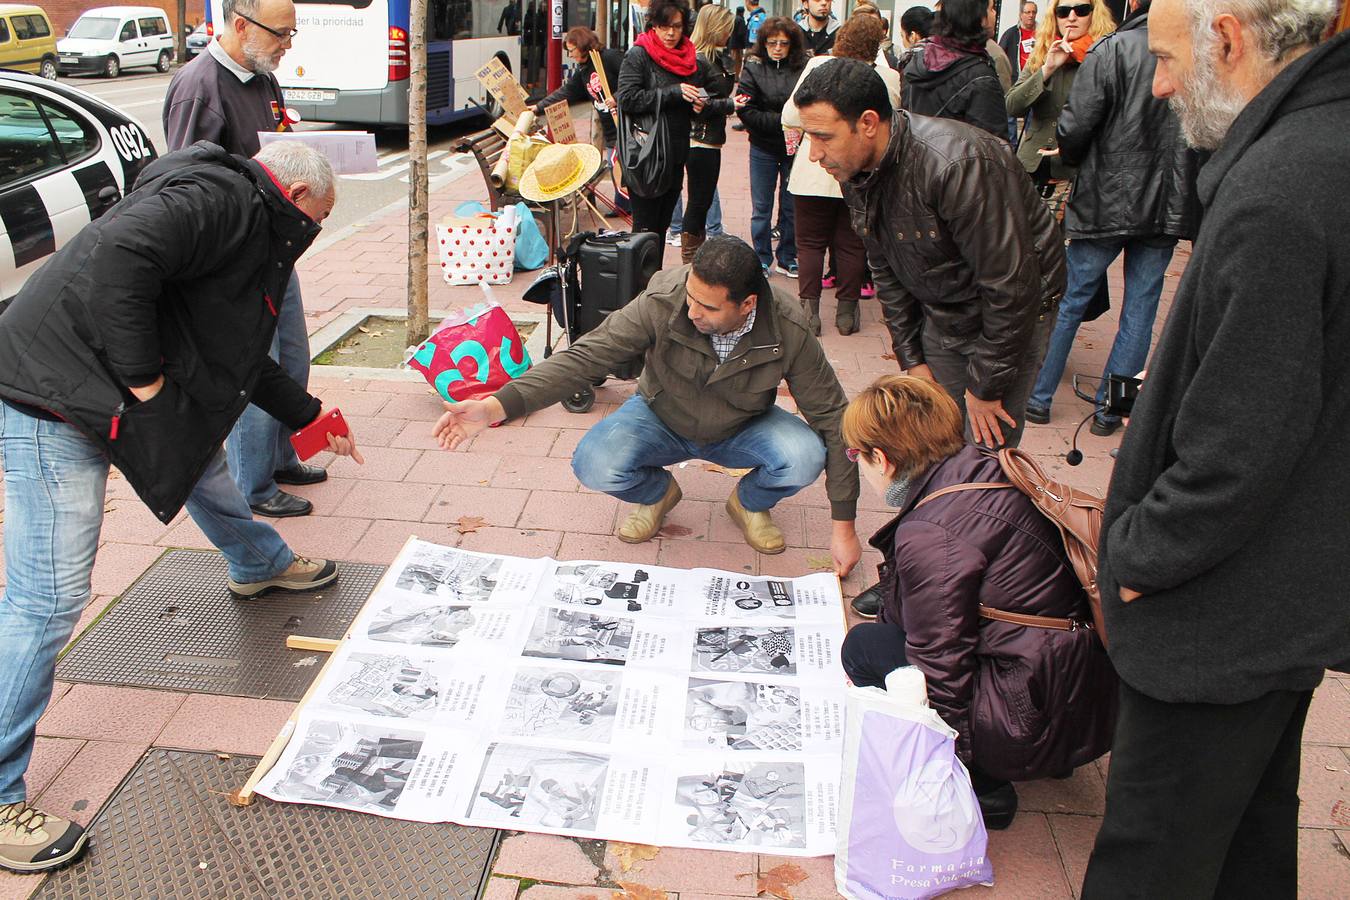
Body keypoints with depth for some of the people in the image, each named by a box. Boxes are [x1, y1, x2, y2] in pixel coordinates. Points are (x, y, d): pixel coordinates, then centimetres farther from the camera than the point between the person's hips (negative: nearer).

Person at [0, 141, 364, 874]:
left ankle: (260, 566, 62)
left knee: (203, 461, 31)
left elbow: (238, 357, 28)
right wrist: (142, 378, -24)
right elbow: (119, 256, -33)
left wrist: (310, 417, 35)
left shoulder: (249, 230, 17)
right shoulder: (220, 197, -15)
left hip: (114, 389, 11)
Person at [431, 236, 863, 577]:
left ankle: (750, 503, 7)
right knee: (595, 465, -30)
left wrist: (843, 524, -18)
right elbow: (585, 356, -29)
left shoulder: (788, 331, -26)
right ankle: (657, 492, 8)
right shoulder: (662, 303, -30)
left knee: (803, 457, -31)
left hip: (743, 430, 0)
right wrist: (497, 405, -42)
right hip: (661, 420, 0)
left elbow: (832, 417, -17)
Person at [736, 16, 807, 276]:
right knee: (761, 208, 7)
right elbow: (745, 110, -10)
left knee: (792, 207, 10)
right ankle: (761, 260, 19)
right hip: (763, 148, 0)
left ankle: (787, 259, 23)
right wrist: (780, 121, -17)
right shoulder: (754, 67, -5)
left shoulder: (804, 68, -6)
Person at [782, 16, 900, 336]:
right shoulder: (891, 77, -4)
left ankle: (809, 309, 5)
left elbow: (790, 117, -7)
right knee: (851, 245, 11)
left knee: (810, 243, 8)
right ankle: (846, 311, 16)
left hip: (816, 174, -2)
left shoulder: (818, 65, -8)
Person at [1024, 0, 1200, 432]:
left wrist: (1070, 157, 7)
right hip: (1170, 206, 3)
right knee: (1140, 309, 10)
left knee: (1069, 300, 10)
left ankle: (1038, 397, 18)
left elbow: (1075, 129, -14)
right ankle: (1109, 409, 17)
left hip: (1108, 200, -3)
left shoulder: (1114, 49, -12)